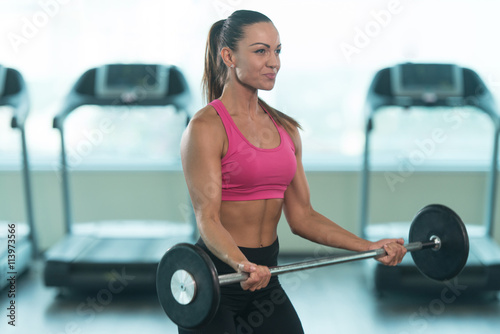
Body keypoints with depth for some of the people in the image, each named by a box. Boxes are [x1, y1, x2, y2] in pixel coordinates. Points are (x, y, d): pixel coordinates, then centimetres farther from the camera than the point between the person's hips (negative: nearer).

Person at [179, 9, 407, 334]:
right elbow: (207, 216, -20)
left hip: (266, 280, 6)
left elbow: (301, 215, 8)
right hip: (215, 278, -6)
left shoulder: (286, 128, 8)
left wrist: (369, 246, 0)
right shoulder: (206, 127, -12)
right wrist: (242, 265, -38)